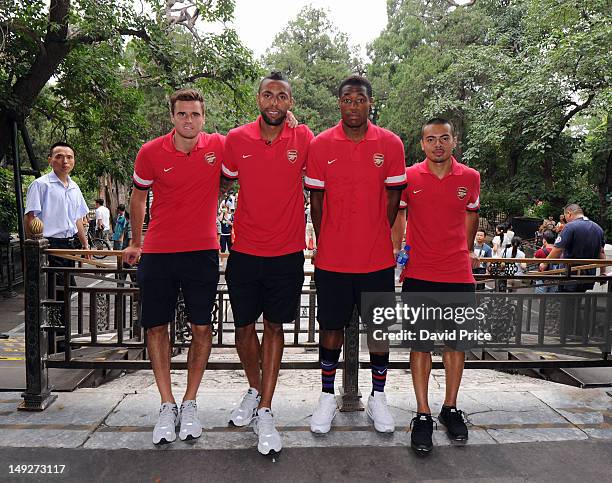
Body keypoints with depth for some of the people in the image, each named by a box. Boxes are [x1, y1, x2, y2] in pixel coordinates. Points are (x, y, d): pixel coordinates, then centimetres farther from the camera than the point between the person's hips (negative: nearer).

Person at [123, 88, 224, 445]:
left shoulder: (219, 147, -3)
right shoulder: (151, 152, -2)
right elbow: (138, 196, 11)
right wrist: (135, 243, 18)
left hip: (203, 251, 0)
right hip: (158, 252, 1)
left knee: (202, 327, 3)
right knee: (156, 326, 4)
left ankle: (190, 403, 20)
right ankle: (167, 405, 19)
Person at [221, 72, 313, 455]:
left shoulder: (303, 139, -1)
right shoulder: (237, 140, 0)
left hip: (287, 253, -1)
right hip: (244, 251, 1)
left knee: (275, 327, 5)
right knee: (244, 326, 10)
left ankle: (265, 412, 15)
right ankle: (254, 390, 36)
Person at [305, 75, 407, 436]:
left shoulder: (390, 144, -1)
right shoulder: (321, 145, -1)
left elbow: (393, 198, 4)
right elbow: (316, 201, 4)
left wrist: (375, 237, 5)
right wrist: (325, 244, 5)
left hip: (378, 257, 0)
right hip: (332, 258, 0)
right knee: (332, 326, 10)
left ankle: (378, 396, 28)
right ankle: (327, 397, 27)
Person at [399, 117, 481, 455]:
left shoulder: (470, 178, 3)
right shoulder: (408, 177, -2)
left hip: (459, 274, 2)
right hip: (418, 274, -1)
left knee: (455, 342, 10)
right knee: (421, 344, 3)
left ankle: (450, 408, 27)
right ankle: (423, 415, 15)